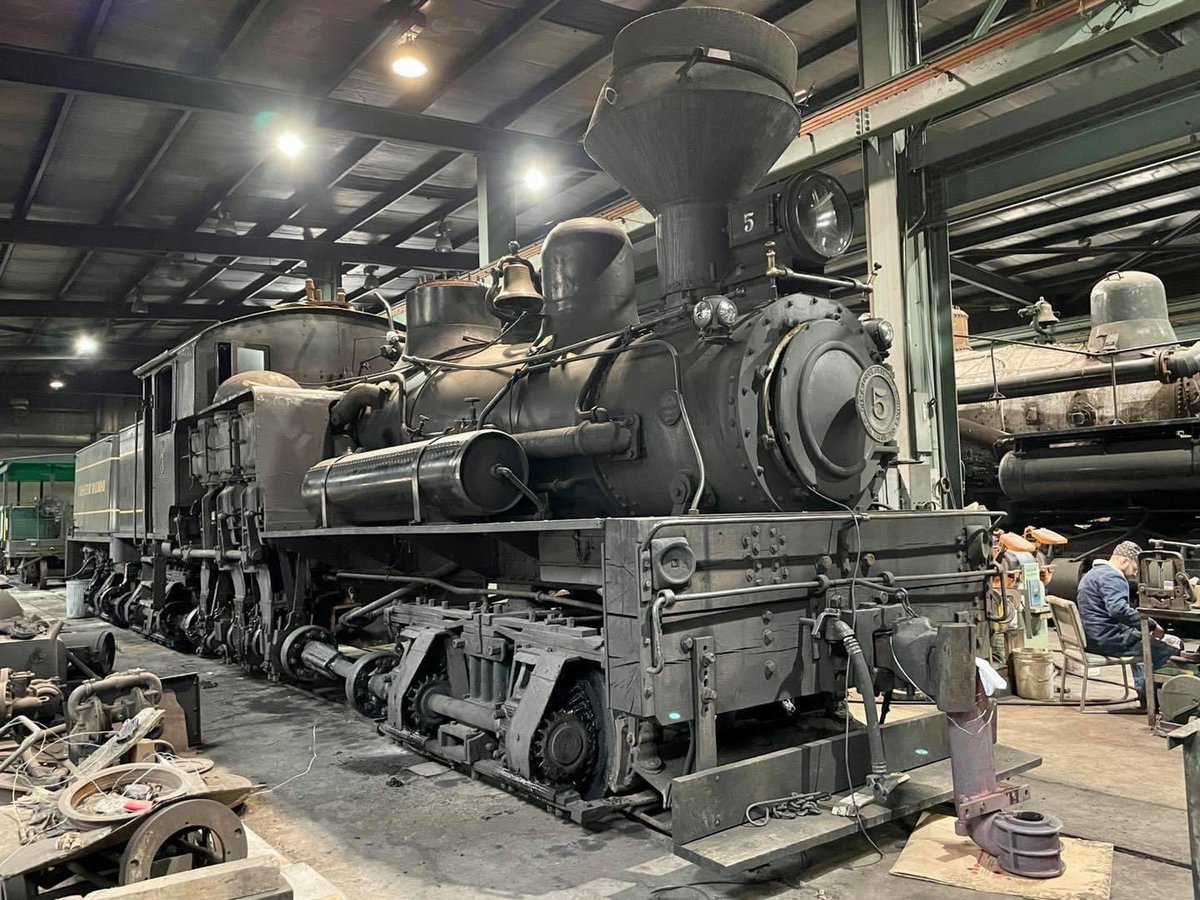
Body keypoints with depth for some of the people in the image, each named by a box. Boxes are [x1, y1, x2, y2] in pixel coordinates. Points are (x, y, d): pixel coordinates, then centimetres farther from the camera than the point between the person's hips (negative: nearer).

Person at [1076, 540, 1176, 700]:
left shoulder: (1093, 573, 22)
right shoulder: (1111, 576, -13)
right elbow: (1118, 609, -30)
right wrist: (1152, 625, -24)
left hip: (1092, 638, 11)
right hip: (1108, 639, -11)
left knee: (1141, 640, 33)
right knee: (1168, 651, -10)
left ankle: (1144, 690, 31)